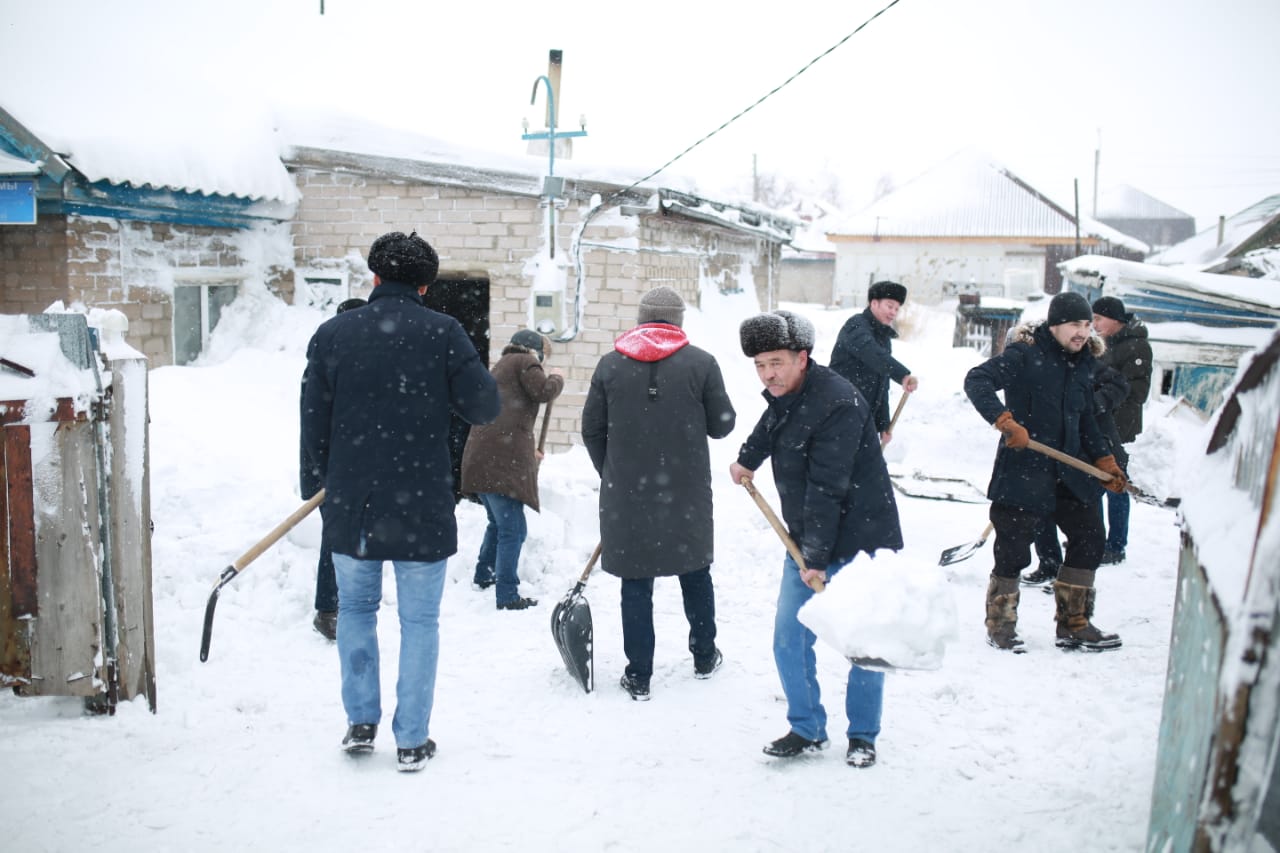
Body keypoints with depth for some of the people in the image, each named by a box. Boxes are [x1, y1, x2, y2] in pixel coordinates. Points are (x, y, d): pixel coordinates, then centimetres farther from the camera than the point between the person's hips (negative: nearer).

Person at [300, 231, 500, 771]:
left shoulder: (331, 334, 0)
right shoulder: (442, 332, -7)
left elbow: (314, 426, 3)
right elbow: (485, 407, -7)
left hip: (348, 504, 2)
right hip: (422, 505, -2)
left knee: (355, 609, 22)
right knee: (419, 622, 10)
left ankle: (360, 723, 27)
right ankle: (411, 742, 16)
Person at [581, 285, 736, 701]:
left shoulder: (610, 363, 0)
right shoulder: (702, 362, -5)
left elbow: (592, 430, 4)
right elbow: (722, 425, -1)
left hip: (626, 495, 0)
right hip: (687, 493, 0)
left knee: (636, 582, 7)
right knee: (695, 572, 19)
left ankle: (638, 676, 11)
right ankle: (704, 657, 33)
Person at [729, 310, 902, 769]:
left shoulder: (838, 403, -24)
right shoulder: (782, 393, 3)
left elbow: (827, 488, -26)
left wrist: (816, 556, -26)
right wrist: (747, 459, 38)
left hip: (859, 543, -7)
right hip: (807, 542, 8)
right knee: (789, 640, 6)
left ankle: (862, 736, 23)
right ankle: (807, 729, 22)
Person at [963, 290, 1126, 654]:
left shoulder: (1083, 366, 13)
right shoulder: (1024, 356, -10)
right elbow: (976, 380, -22)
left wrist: (1105, 461, 17)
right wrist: (1006, 421, -31)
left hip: (1068, 472, 7)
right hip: (1022, 472, -7)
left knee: (1089, 536, 9)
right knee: (1013, 548, -3)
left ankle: (1073, 624, 24)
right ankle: (1000, 625, 17)